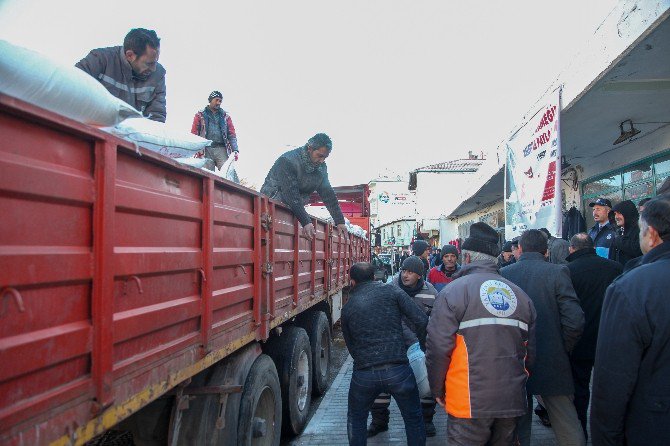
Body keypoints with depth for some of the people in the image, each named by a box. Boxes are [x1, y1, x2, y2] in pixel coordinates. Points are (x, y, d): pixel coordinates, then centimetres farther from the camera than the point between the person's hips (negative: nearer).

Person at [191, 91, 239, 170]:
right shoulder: (200, 115, 14)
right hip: (206, 149, -1)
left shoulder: (225, 116, 19)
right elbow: (194, 133, 8)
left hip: (221, 149, 1)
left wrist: (235, 150, -1)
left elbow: (231, 134, 14)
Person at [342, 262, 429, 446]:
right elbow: (421, 321, -5)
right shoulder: (391, 291, 2)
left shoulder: (347, 308, 8)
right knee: (413, 419, 20)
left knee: (356, 419, 26)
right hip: (398, 370, -1)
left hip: (364, 374, 1)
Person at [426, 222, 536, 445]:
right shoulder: (520, 294, 8)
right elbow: (531, 351, 11)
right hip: (512, 401, 6)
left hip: (470, 402, -5)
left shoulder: (452, 291, -9)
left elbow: (438, 348, -14)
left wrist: (437, 389, 0)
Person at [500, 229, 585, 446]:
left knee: (518, 426, 15)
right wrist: (563, 349, 1)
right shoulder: (558, 272, -8)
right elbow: (574, 320, -16)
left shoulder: (503, 274, -3)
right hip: (552, 363, -2)